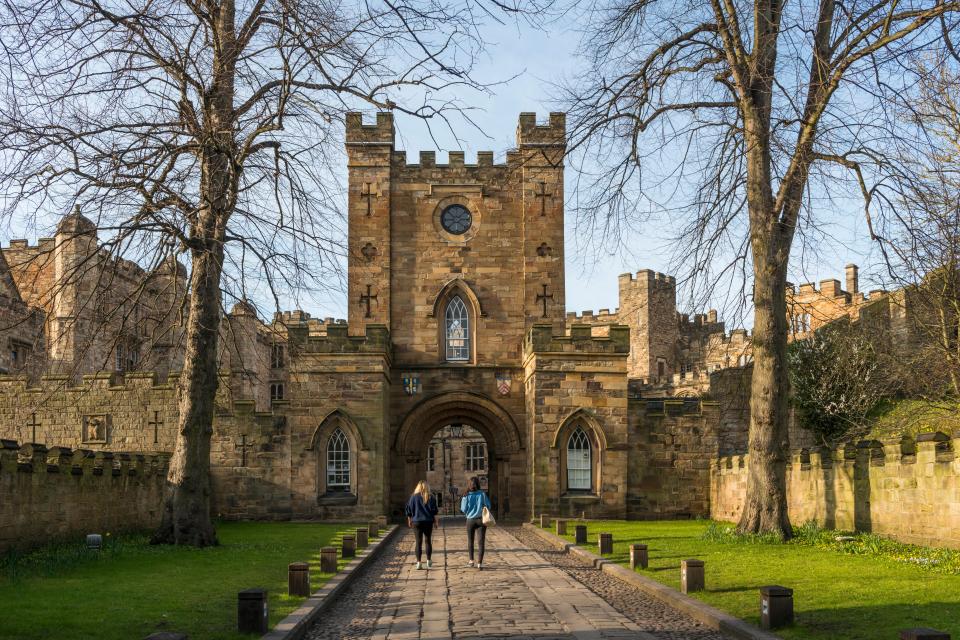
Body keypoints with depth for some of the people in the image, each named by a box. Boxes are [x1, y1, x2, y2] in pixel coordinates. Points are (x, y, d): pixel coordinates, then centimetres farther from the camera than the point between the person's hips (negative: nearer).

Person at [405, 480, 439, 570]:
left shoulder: (413, 497, -2)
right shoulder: (430, 498, -3)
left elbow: (409, 510, 1)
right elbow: (434, 511, -2)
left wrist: (409, 520, 13)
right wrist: (435, 521, 7)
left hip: (417, 522, 0)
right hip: (428, 522, 0)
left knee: (419, 542, 3)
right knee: (428, 541, 13)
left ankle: (419, 562, -1)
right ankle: (429, 561, 19)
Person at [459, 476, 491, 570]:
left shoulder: (467, 495, -7)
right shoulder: (483, 494, -7)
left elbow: (463, 509, -3)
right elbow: (488, 506, -3)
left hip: (470, 520, 1)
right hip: (481, 519, -1)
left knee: (471, 541, 19)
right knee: (481, 542, 2)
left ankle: (471, 561, 25)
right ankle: (479, 563, -5)